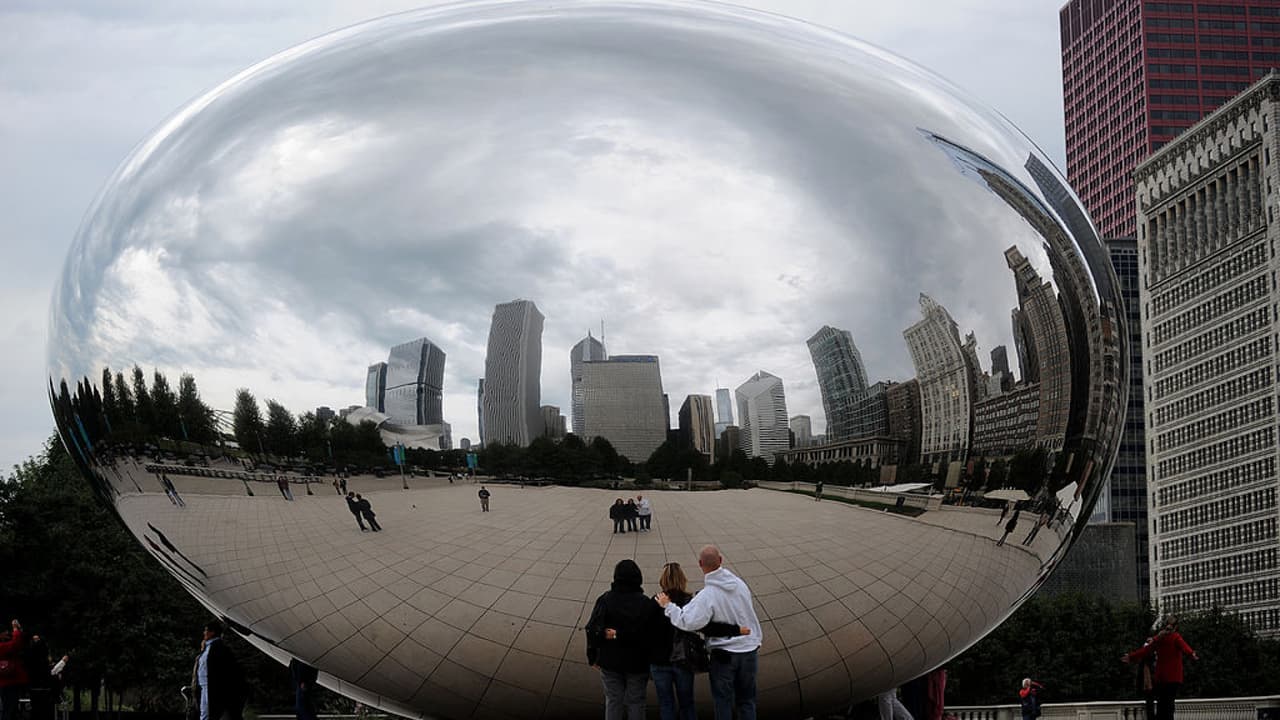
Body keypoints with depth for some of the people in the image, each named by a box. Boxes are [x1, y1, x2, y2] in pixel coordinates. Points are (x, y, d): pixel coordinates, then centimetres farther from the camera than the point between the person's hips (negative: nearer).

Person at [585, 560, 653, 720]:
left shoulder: (605, 600, -6)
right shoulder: (645, 603, -9)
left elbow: (593, 629, -7)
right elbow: (651, 633, -15)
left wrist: (592, 657, 1)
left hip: (610, 661, 1)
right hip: (637, 663, -1)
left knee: (613, 701, 9)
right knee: (636, 702, 8)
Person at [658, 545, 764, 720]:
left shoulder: (707, 596, -22)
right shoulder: (739, 584, -3)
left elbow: (688, 622, -32)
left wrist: (668, 606, -19)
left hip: (723, 655, -5)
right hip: (749, 649, 5)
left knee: (723, 701, 9)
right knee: (746, 699, 16)